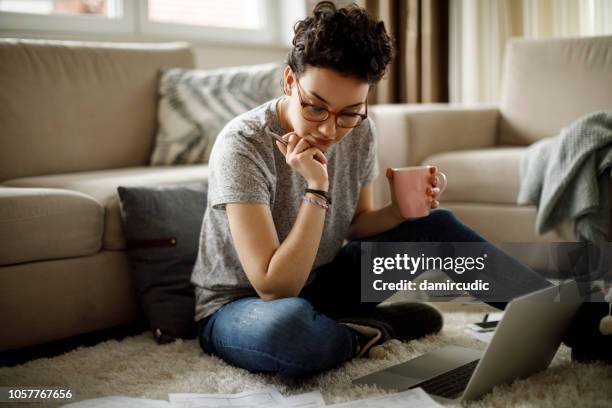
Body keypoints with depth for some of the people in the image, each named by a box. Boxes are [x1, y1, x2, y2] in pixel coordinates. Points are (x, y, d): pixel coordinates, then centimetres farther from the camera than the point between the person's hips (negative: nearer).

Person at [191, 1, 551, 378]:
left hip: (316, 283, 6)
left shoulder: (360, 133, -9)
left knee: (435, 225, -4)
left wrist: (401, 210, -14)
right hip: (239, 305, -6)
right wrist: (316, 189, -35)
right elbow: (275, 289, -30)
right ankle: (372, 331, -10)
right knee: (289, 325, -42)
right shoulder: (242, 146, -28)